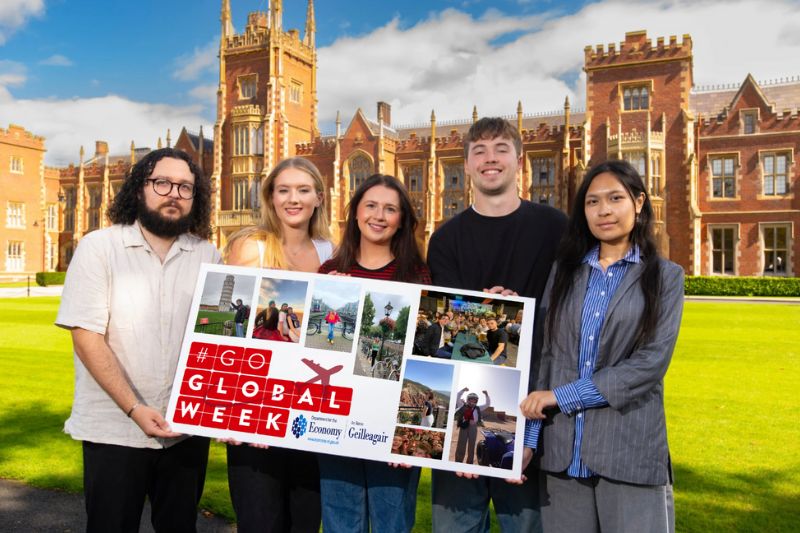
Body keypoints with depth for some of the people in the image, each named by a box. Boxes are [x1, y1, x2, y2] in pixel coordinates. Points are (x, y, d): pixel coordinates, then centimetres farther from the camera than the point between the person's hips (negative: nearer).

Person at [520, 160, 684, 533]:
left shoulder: (665, 276, 3)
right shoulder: (563, 271, 9)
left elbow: (651, 362, -8)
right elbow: (545, 355, 7)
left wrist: (562, 395, -13)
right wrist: (530, 434, -2)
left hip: (630, 449, -2)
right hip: (562, 447, 2)